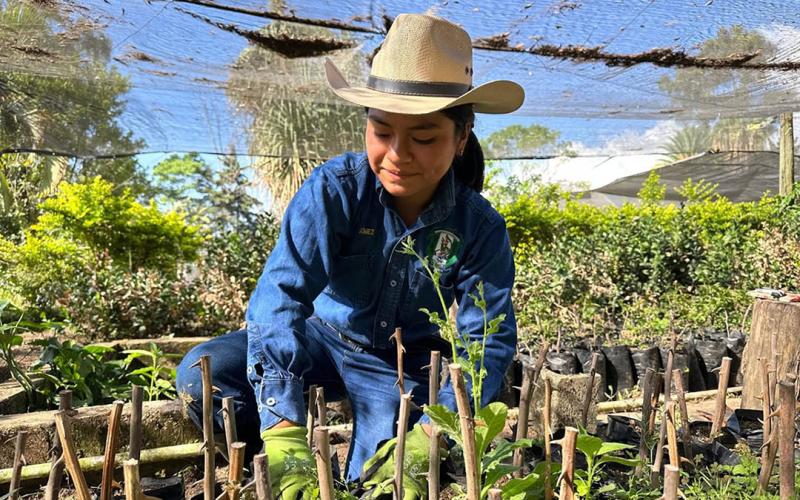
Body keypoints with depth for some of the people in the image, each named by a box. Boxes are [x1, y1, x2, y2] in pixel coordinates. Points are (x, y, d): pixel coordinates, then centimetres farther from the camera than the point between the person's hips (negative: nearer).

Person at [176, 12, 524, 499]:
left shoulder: (481, 228, -22)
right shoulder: (334, 189, -26)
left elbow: (487, 343, -23)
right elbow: (280, 293, -36)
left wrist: (420, 446, -39)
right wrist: (286, 444, -46)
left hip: (403, 366, 0)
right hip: (323, 337, 1)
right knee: (200, 375, -20)